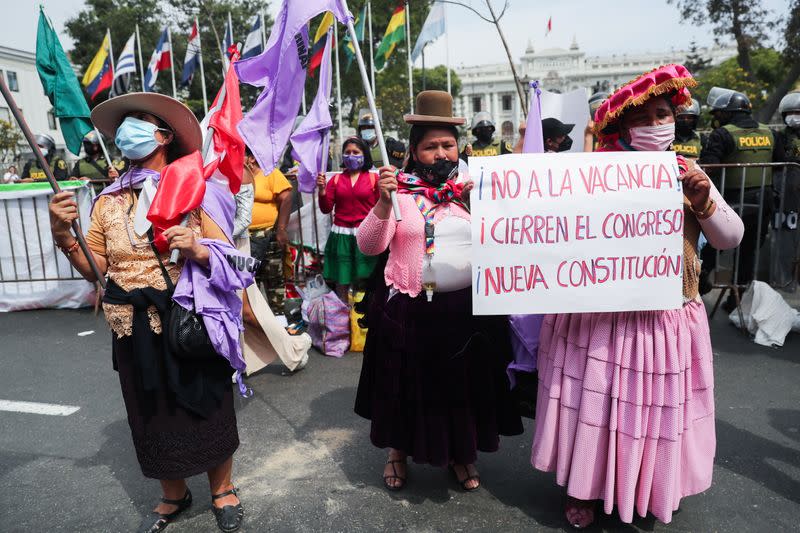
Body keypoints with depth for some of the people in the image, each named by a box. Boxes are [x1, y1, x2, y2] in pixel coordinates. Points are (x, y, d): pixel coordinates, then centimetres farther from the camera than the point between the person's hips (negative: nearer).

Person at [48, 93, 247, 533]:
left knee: (205, 406, 9)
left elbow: (227, 259, -6)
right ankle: (173, 496, 40)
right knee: (152, 414, 17)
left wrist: (198, 249, -25)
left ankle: (222, 491, 33)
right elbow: (95, 269, 5)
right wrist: (63, 235, -9)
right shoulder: (109, 201, 6)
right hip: (134, 328, 4)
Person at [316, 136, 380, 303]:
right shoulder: (336, 179, 9)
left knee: (364, 281, -1)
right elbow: (326, 209, 4)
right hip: (341, 235, 2)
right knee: (341, 283, 5)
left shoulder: (374, 178, 2)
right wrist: (322, 190, -8)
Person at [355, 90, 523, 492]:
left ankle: (461, 455, 43)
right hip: (410, 309, -2)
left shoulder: (473, 188, 4)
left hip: (467, 308, 3)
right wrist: (384, 202, -25)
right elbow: (369, 246, -12)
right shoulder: (400, 189, -5)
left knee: (464, 385, 17)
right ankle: (398, 453, 42)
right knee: (408, 386, 15)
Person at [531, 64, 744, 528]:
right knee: (596, 406, 10)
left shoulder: (686, 173, 5)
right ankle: (585, 489, 35)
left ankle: (652, 490, 45)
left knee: (660, 410, 18)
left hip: (669, 318, 4)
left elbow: (731, 238, 5)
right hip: (600, 317, -4)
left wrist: (704, 202, -11)